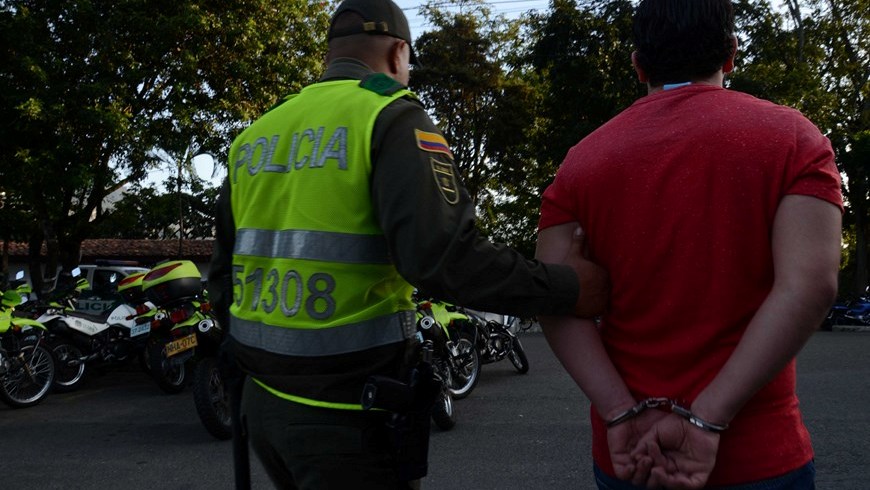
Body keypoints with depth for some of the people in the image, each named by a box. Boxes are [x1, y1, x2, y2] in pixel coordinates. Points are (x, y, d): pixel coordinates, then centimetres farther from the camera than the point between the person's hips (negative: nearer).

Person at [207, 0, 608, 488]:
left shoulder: (254, 135, 11)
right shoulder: (390, 116, -10)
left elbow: (224, 275, 16)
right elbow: (445, 255, -25)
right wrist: (570, 288, -15)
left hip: (262, 399, 7)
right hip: (344, 410, -7)